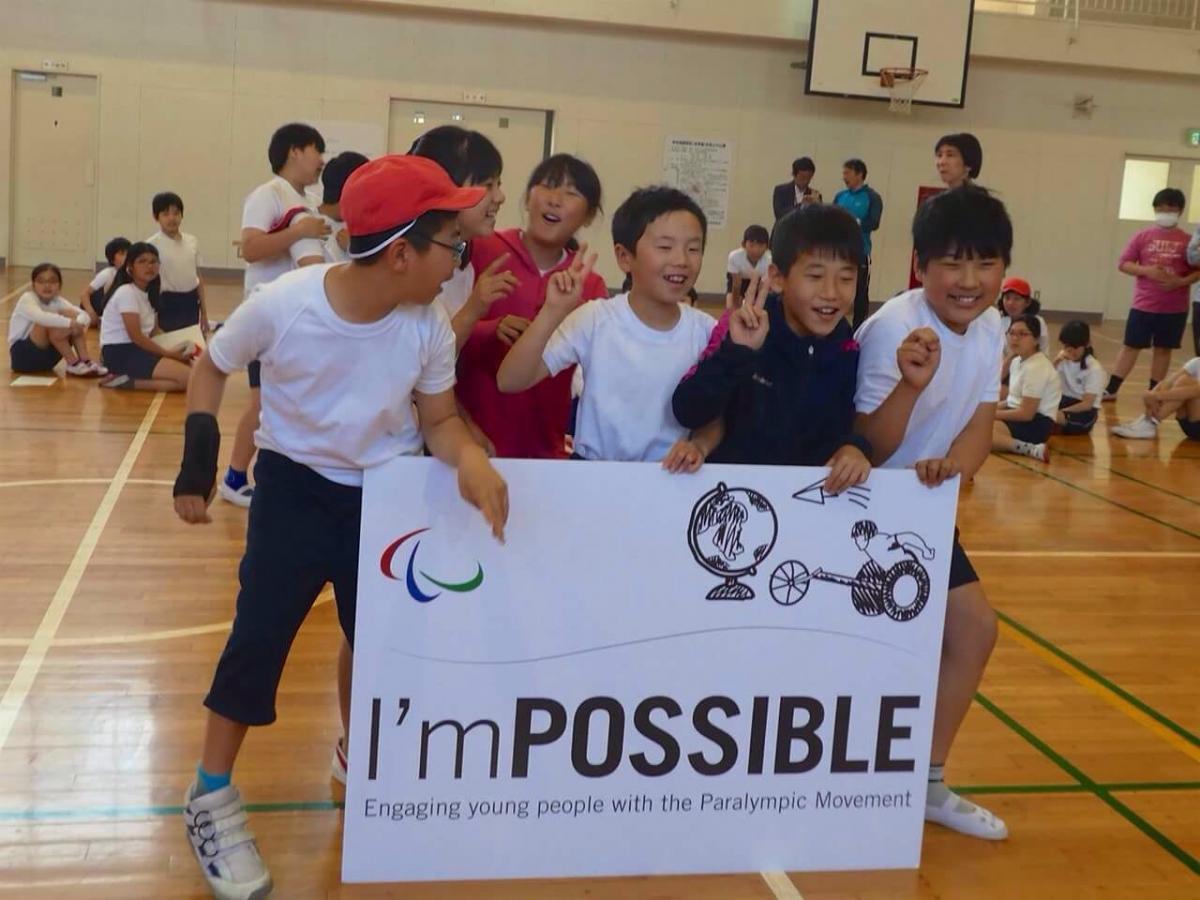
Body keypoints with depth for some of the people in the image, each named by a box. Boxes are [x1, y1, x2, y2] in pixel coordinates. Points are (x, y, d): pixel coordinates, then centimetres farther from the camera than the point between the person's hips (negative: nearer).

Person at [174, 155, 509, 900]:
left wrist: (471, 460, -28)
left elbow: (439, 420, -6)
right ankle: (212, 795, 13)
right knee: (259, 634, -5)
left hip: (387, 491, 3)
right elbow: (213, 367, -6)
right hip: (296, 484, -2)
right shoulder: (282, 305, -25)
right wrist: (199, 463, -12)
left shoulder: (430, 326, -18)